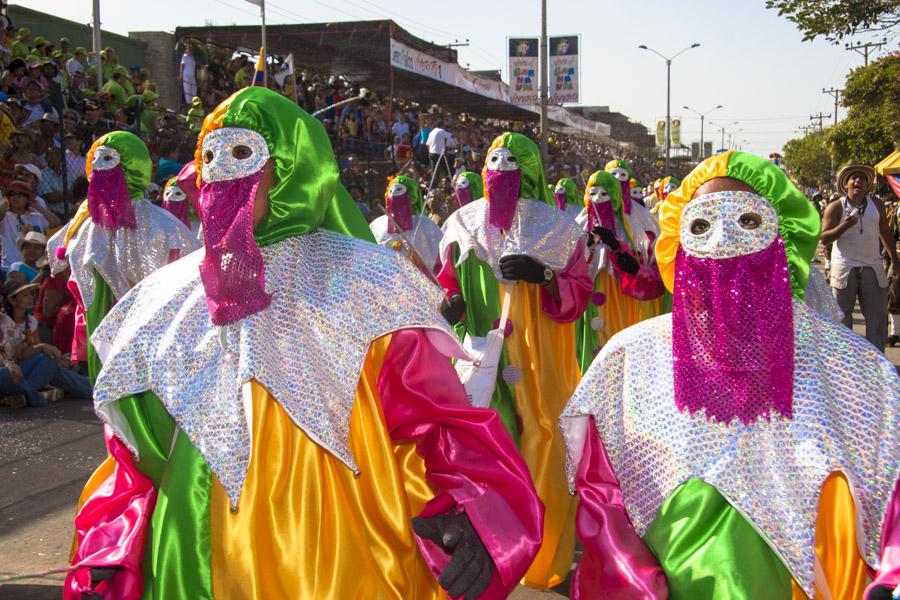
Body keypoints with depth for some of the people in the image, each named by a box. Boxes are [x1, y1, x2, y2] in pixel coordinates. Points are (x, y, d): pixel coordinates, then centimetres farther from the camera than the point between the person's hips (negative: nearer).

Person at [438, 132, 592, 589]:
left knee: (542, 448, 0)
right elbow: (448, 282, 17)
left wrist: (544, 276, -16)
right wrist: (450, 304, -4)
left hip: (538, 360, -2)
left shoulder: (556, 227, 1)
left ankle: (548, 560, 16)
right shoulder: (464, 224, 7)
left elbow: (578, 294, 2)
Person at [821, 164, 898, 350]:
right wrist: (845, 225, -24)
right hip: (844, 269, -3)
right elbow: (824, 238, -10)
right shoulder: (835, 208, -3)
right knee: (842, 316, 3)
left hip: (873, 268, 3)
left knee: (878, 317, 3)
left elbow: (885, 233, 17)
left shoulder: (876, 204, 8)